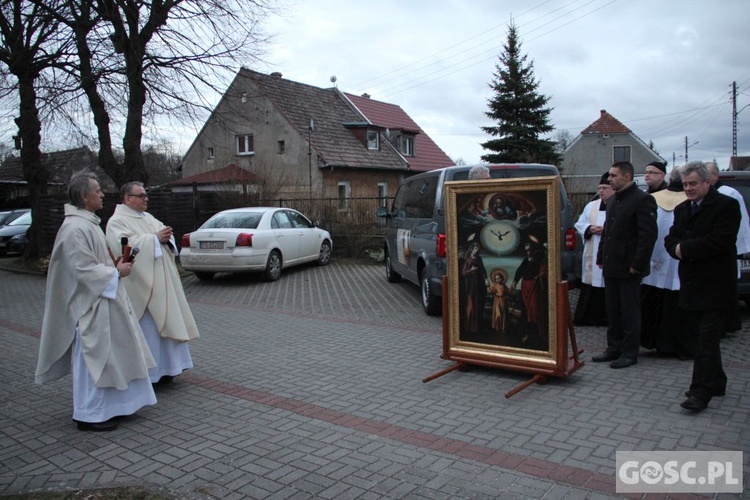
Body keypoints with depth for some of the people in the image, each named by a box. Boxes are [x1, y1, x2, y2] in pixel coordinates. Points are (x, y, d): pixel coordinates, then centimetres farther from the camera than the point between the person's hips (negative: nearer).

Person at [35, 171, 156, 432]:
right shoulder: (76, 229, -20)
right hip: (90, 305, -11)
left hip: (101, 301, 11)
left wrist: (114, 264, 6)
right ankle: (89, 414, 12)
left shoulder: (87, 222, 12)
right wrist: (116, 273, -14)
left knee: (104, 355, 17)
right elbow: (83, 269, -23)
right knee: (93, 357, -1)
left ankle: (103, 405, 29)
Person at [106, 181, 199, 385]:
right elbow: (125, 245, -22)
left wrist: (166, 237, -7)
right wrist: (155, 238, -20)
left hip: (161, 282, 8)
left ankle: (163, 368, 24)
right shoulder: (117, 221, -7)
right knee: (146, 328, -5)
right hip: (141, 284, -8)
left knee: (163, 324, 13)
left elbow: (165, 234, 16)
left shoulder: (148, 218, 18)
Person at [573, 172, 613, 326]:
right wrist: (589, 228, -7)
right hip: (593, 255, 4)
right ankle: (587, 316, 12)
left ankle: (605, 317, 11)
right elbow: (579, 224, 13)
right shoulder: (591, 206, 13)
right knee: (591, 284, 5)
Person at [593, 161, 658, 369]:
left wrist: (637, 264, -18)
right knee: (612, 312, 13)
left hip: (628, 268, -8)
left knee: (630, 313, 2)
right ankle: (614, 348, 24)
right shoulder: (612, 200, 16)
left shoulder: (642, 200, -11)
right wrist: (601, 258, 14)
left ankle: (630, 353, 12)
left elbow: (649, 235, -16)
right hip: (611, 267, 8)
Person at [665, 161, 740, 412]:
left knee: (707, 340, -7)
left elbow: (720, 241, -21)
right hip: (692, 285, 8)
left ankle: (700, 392, -5)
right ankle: (716, 383, 31)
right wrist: (677, 248, -12)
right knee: (707, 338, 17)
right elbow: (671, 238, 10)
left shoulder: (726, 205, -10)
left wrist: (685, 248, -15)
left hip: (715, 286, -8)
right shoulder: (682, 209, 15)